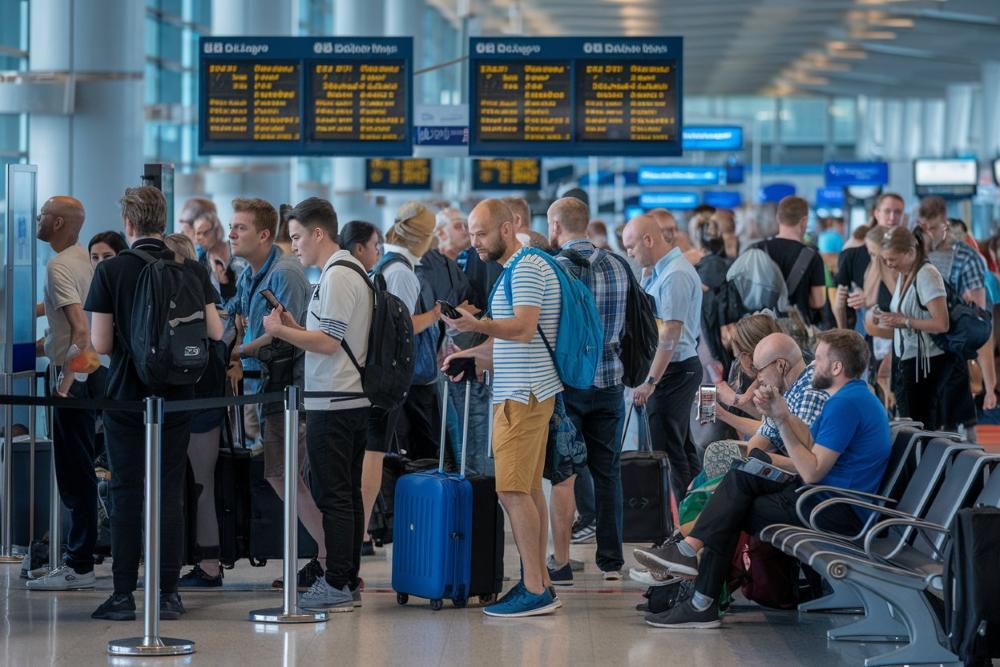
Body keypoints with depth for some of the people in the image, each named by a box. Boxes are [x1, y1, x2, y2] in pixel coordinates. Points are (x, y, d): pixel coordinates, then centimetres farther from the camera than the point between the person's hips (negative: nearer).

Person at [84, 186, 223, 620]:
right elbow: (215, 332, 1)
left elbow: (101, 343, -9)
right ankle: (168, 593, 6)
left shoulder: (110, 271, -8)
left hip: (127, 394, -2)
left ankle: (123, 595, 2)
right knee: (170, 492, 6)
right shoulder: (192, 271, -1)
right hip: (176, 396, 2)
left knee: (126, 493, 3)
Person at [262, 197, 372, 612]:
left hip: (332, 403, -10)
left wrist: (281, 331, -10)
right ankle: (349, 580, 15)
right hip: (355, 399, 10)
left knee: (334, 496, -7)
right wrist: (292, 326, 12)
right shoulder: (352, 270, 18)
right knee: (348, 495, 12)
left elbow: (327, 342, -19)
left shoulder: (336, 276, -14)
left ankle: (336, 586, -6)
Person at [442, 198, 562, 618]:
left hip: (523, 394, -11)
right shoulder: (516, 269, 21)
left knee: (512, 490, -12)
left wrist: (477, 325, -37)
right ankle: (538, 582, 12)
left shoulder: (527, 267, -11)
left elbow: (524, 329, -25)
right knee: (529, 489, 10)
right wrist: (471, 353, 21)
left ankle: (534, 590, -14)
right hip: (527, 391, 11)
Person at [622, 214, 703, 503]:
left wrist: (650, 381, -24)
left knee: (665, 451, -8)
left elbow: (671, 332, -23)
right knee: (682, 449, 14)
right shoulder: (659, 271, 15)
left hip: (673, 370, -10)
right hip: (675, 369, 10)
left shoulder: (675, 275, -18)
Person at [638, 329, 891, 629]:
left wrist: (783, 422, -15)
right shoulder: (856, 394, 16)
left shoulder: (846, 403, -20)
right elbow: (811, 441, 14)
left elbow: (813, 472, -21)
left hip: (837, 512, -10)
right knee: (738, 480, 2)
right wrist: (781, 413, 3)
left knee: (732, 512, -4)